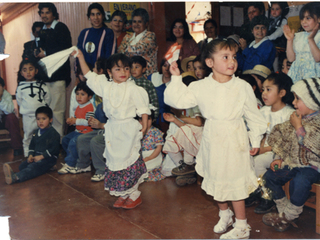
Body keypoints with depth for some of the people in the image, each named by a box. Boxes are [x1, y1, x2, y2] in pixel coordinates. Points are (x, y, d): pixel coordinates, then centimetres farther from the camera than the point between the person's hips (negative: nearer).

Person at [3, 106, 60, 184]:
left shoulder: (54, 133, -8)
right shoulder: (36, 132, 18)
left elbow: (54, 149, -16)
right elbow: (32, 145, 24)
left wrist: (41, 156, -18)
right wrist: (31, 155, 3)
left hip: (48, 158, -9)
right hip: (36, 156, 10)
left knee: (33, 167, -33)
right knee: (22, 165, -16)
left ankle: (15, 177, -56)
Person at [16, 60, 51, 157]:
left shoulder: (41, 85, 0)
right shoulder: (21, 86, 1)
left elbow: (48, 98, 6)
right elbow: (19, 100, 9)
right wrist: (25, 108, 7)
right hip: (27, 115, 1)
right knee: (28, 135, 9)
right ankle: (27, 154, 22)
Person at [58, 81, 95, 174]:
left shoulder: (90, 107, -15)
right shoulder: (78, 107, 16)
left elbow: (88, 121, -24)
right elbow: (76, 118, 27)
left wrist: (76, 121, -19)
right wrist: (71, 121, 5)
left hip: (86, 132, -11)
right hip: (78, 131, 11)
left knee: (73, 142, -25)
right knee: (65, 139, 10)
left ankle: (70, 164, -14)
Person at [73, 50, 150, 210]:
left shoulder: (133, 88, -9)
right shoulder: (105, 86, 5)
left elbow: (143, 108, -5)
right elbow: (89, 75, 13)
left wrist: (144, 125, -8)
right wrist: (81, 58, 8)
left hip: (129, 129, -5)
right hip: (112, 128, 6)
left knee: (130, 160, 0)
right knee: (114, 160, 11)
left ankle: (134, 195, 16)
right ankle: (122, 195, 25)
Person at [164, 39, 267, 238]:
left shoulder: (243, 87, -8)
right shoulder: (200, 87, -5)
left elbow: (254, 115, 0)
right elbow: (177, 100, -4)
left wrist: (255, 140, 3)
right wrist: (176, 78, -11)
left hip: (235, 141, -3)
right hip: (212, 140, 3)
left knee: (235, 180, 2)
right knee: (216, 179, 17)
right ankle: (224, 214, 42)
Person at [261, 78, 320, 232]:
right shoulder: (298, 118, 6)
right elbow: (288, 142, 15)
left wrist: (299, 127, -22)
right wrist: (280, 159, 5)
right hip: (294, 162, 8)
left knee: (299, 181, -34)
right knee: (269, 176, -2)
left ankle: (289, 216, -11)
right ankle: (285, 210, 8)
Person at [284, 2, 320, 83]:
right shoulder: (298, 36, 13)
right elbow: (291, 58, 7)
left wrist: (311, 39, -18)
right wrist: (289, 40, 0)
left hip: (312, 74, -4)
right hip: (296, 74, 4)